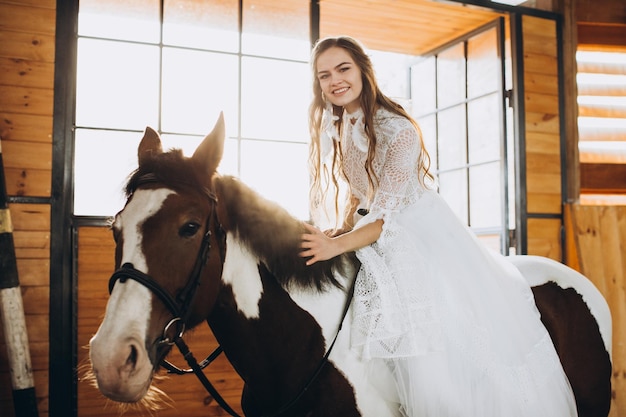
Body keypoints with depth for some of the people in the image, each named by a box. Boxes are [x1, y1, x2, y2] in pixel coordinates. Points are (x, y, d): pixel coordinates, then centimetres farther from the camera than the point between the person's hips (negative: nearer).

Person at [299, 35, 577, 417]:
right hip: (382, 253, 6)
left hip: (426, 243, -6)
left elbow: (388, 217, -21)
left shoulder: (397, 130, -18)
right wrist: (338, 233, -3)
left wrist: (338, 246, -26)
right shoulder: (338, 130, 5)